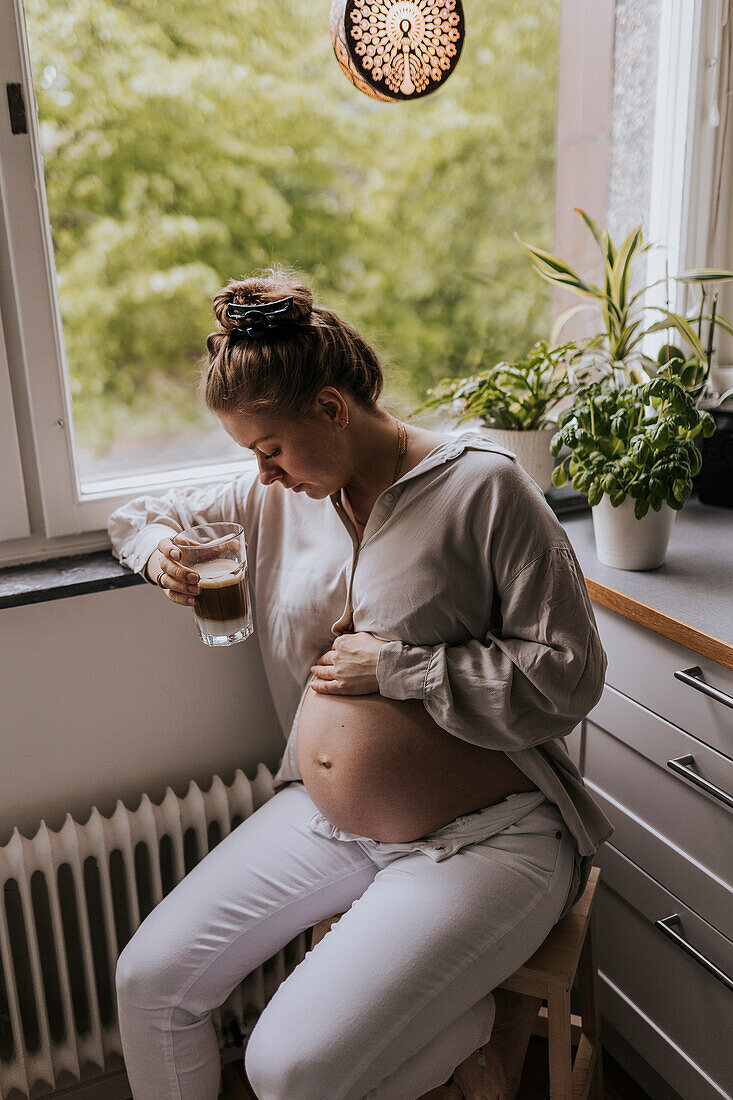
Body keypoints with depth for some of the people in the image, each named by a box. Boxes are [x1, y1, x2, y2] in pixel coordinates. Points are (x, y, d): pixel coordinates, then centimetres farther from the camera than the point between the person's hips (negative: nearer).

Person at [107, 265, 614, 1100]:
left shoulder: (481, 485, -13)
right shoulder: (279, 496, 5)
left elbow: (569, 675, -16)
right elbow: (139, 515, 20)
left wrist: (397, 666, -18)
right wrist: (156, 552, -4)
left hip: (482, 837, -6)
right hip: (322, 820, 7)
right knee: (147, 980, -1)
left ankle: (487, 1015, 7)